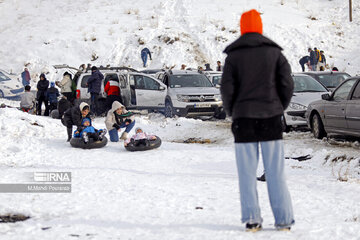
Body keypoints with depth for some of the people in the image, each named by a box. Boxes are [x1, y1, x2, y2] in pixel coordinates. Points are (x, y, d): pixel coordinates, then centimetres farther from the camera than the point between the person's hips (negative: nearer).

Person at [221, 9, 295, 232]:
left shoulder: (234, 55, -1)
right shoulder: (274, 52, 3)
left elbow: (227, 88, -6)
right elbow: (287, 84, -1)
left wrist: (232, 111, 9)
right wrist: (279, 107, 12)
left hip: (244, 119, -1)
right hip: (271, 118, 1)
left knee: (247, 173, 4)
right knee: (276, 172, 4)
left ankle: (252, 220, 2)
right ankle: (284, 220, 4)